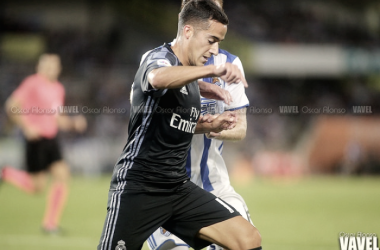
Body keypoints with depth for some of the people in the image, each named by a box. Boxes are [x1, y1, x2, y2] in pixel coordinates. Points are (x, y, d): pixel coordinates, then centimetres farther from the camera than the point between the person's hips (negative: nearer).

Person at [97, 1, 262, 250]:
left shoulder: (191, 77, 13)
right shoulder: (160, 57, -12)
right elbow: (158, 78, -39)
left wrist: (211, 126, 12)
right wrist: (212, 69, -51)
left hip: (178, 187, 8)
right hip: (138, 188, -8)